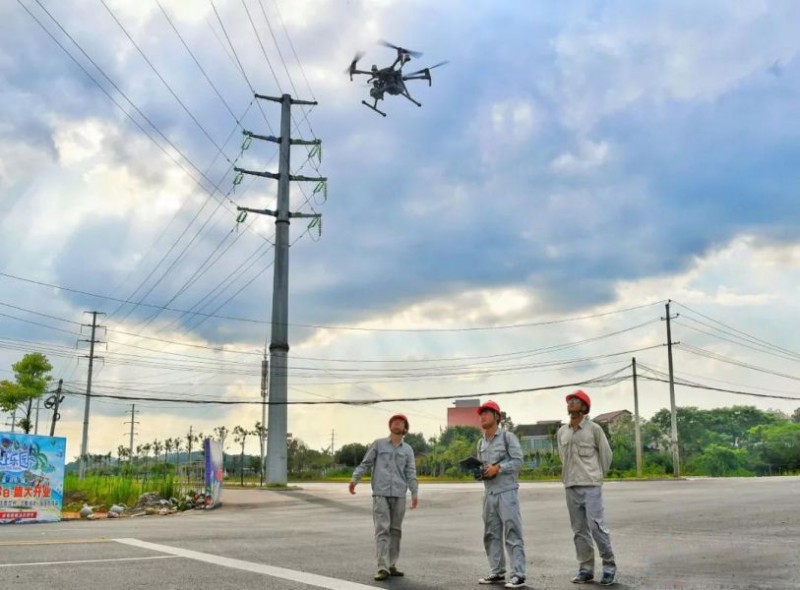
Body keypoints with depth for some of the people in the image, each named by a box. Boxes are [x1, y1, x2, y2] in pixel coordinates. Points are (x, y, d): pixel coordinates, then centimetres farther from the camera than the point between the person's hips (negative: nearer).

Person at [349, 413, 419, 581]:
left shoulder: (407, 449, 12)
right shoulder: (378, 444, 8)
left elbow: (411, 473, 5)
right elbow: (365, 463, 6)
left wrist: (414, 494, -5)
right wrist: (355, 478, -8)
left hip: (399, 495, 3)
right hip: (380, 493, -2)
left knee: (395, 530, 7)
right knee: (382, 529, -8)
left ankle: (391, 565, 15)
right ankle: (383, 567, -11)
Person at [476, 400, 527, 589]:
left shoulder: (507, 436, -4)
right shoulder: (481, 442, 15)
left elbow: (518, 461, -9)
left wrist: (498, 468, -17)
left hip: (507, 491, -7)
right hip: (489, 492, 7)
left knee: (512, 533, -7)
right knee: (491, 534, 9)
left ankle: (518, 574, -5)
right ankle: (497, 572, 17)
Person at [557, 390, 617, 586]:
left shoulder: (593, 429, -4)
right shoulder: (562, 431, 8)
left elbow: (606, 454, 4)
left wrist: (598, 476, 10)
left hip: (591, 486, -4)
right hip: (570, 486, 5)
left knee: (596, 526, -9)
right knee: (579, 530, 7)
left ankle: (609, 566, 6)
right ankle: (585, 569, 14)